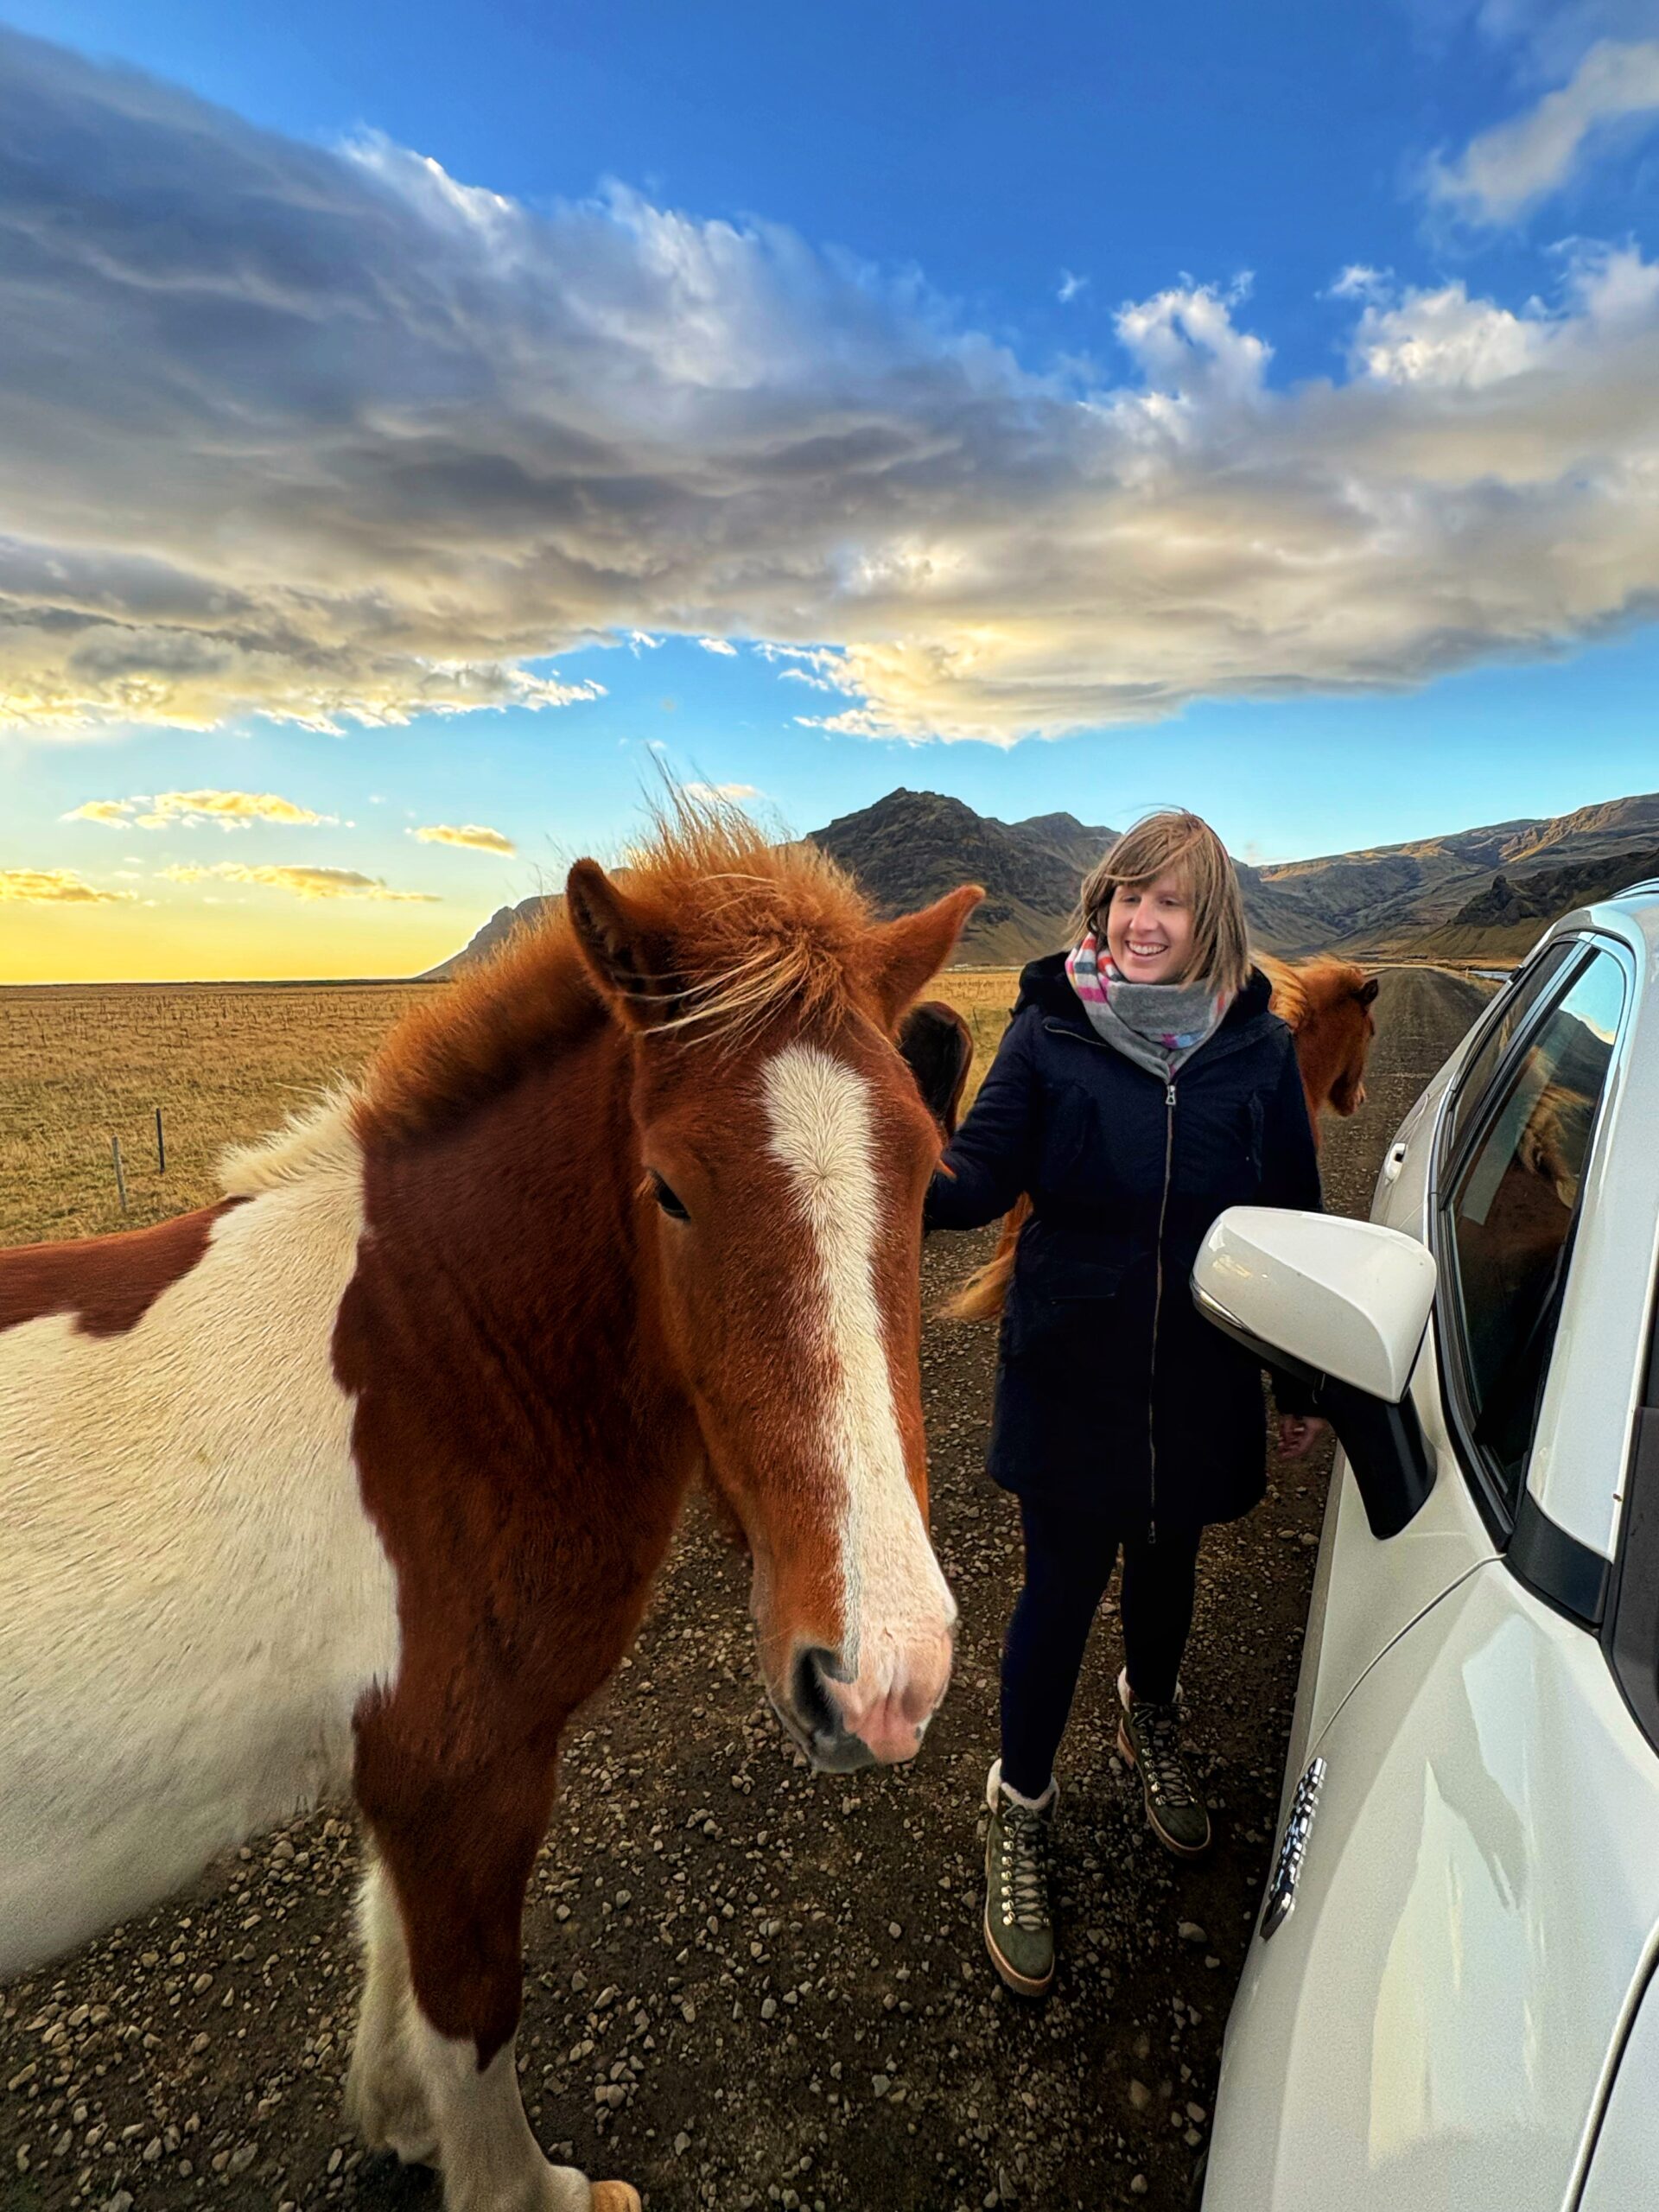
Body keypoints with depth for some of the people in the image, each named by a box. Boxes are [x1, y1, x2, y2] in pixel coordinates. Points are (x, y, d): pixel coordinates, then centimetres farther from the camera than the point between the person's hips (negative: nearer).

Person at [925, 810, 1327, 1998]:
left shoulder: (1259, 1048, -7)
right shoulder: (1049, 1031, -11)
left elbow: (1295, 1221, 1)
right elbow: (983, 1174, -19)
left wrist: (1301, 1383, 7)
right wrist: (911, 1178, -42)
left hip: (1202, 1382, 2)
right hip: (1071, 1375, -2)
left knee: (1165, 1563, 23)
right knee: (1063, 1586, 8)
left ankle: (1152, 1720, 57)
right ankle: (1022, 1813, 34)